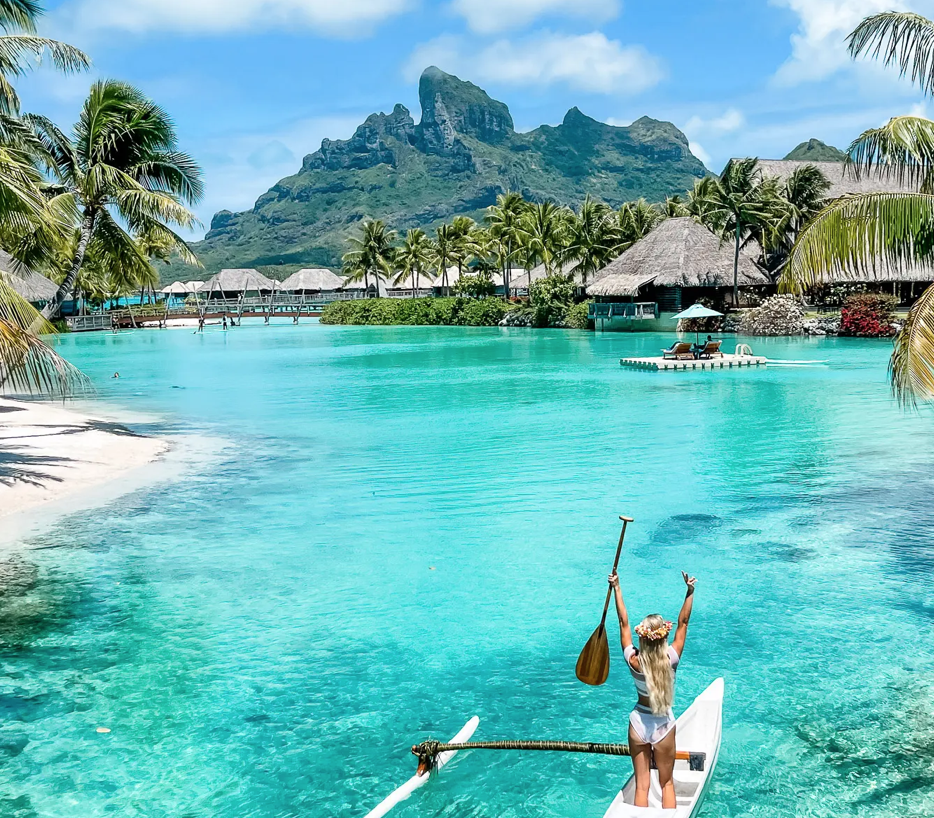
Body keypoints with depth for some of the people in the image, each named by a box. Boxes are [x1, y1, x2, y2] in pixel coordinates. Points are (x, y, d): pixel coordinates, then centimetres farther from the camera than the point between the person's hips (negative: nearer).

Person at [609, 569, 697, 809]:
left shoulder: (634, 662, -20)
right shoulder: (670, 660, -22)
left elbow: (624, 623, -11)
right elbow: (683, 622, -14)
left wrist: (616, 588, -4)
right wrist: (690, 590, -9)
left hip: (638, 724, 1)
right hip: (663, 725, -1)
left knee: (641, 785, 11)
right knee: (667, 783, 16)